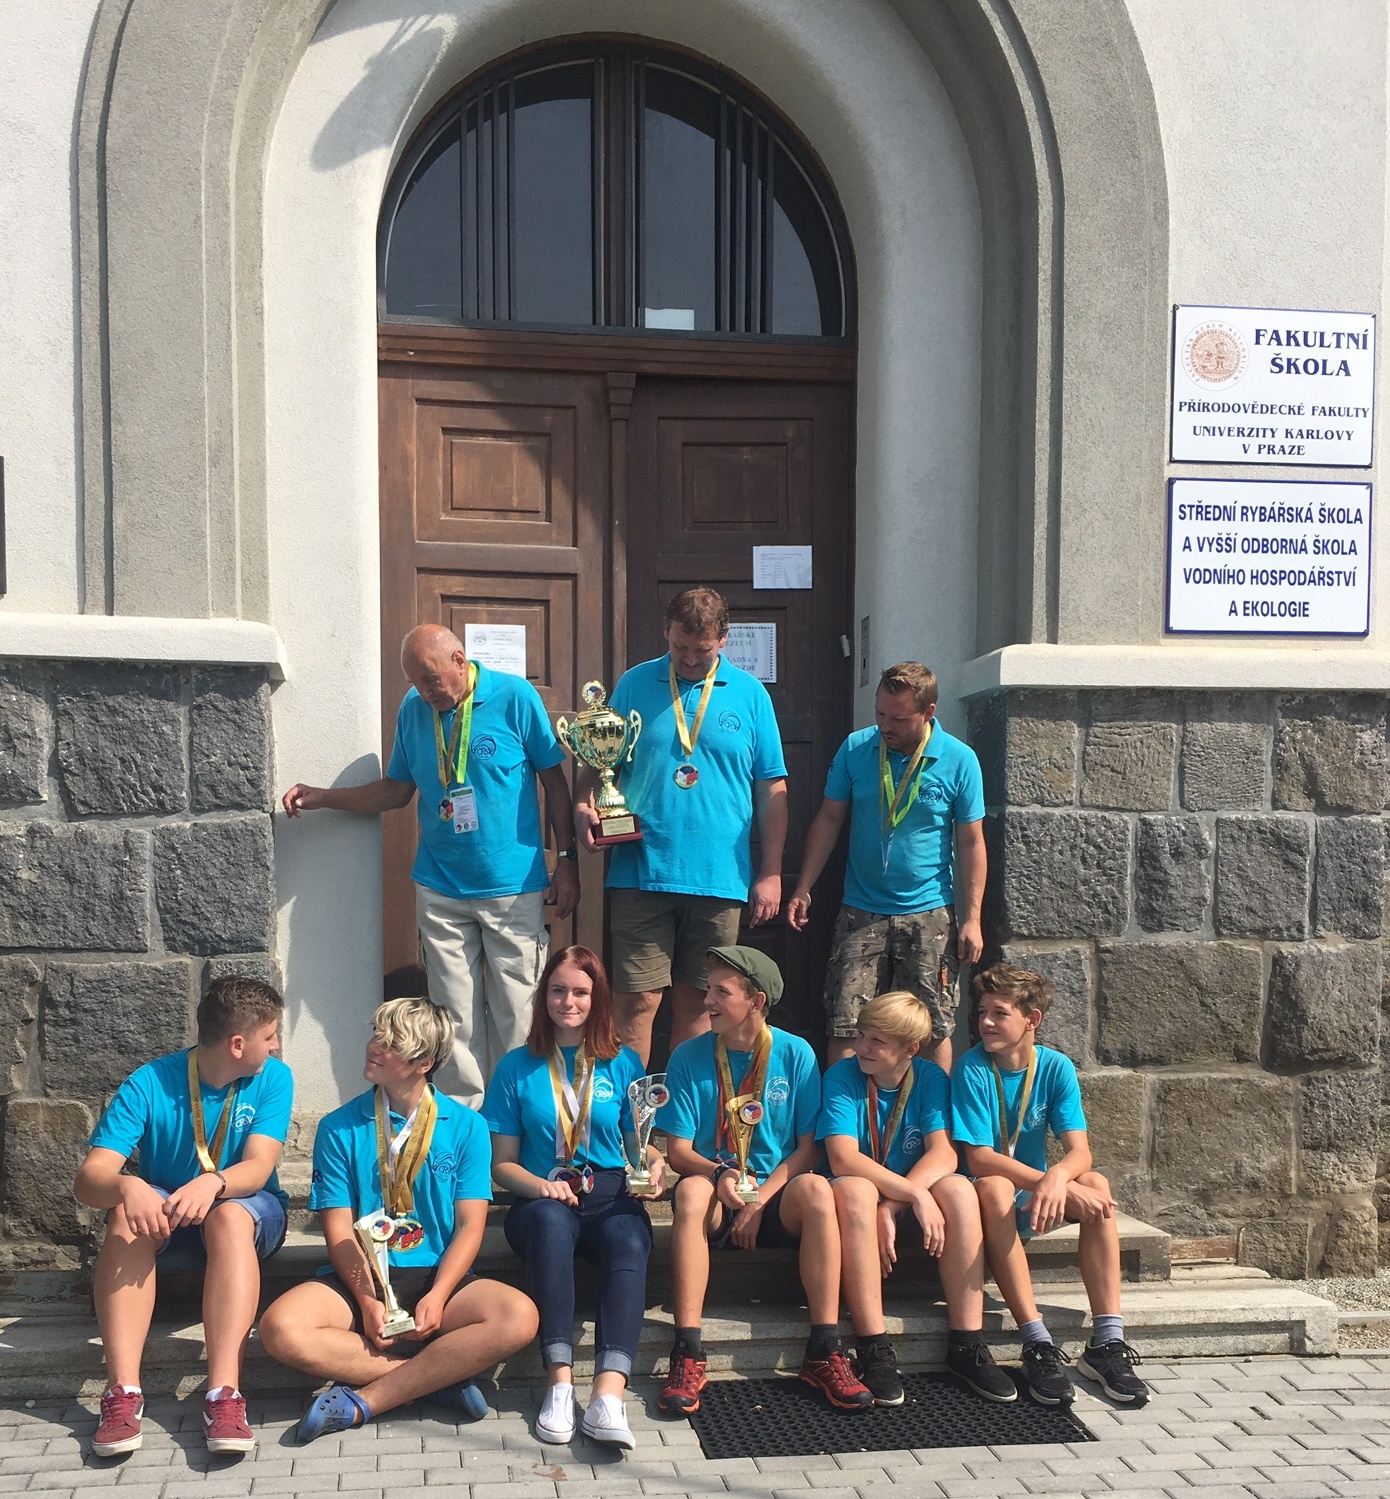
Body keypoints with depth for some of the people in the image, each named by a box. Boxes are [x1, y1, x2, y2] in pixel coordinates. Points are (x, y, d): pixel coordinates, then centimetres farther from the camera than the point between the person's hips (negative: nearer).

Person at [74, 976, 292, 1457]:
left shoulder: (273, 1079, -10)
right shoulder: (148, 1084, -14)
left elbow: (258, 1168, -22)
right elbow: (88, 1178, -23)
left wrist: (212, 1183, -45)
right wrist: (126, 1187, -47)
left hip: (249, 1210, 0)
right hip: (165, 1210, 1)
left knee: (230, 1218, -36)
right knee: (128, 1214, -33)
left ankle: (223, 1395, -46)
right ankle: (123, 1393, -38)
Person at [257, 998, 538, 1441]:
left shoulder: (466, 1127, 3)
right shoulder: (339, 1128, 4)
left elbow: (470, 1226, -1)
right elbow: (339, 1230, -2)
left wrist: (436, 1298, -17)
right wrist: (368, 1301, -17)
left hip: (438, 1277, 0)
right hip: (360, 1278, 1)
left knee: (520, 1317, -29)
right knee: (280, 1327, -29)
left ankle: (362, 1401, -23)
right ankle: (440, 1373, -19)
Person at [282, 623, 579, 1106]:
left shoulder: (515, 698, -7)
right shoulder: (413, 709, 5)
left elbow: (554, 781, -1)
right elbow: (397, 789, 15)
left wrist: (567, 861, -3)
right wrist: (320, 797, 6)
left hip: (514, 888, -3)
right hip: (440, 890, 3)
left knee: (516, 1017, 2)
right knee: (456, 1020, 6)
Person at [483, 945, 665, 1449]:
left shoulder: (624, 1064, 12)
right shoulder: (517, 1067, 9)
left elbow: (643, 1144, 14)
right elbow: (502, 1163, 9)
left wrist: (655, 1167, -10)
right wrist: (542, 1185, -12)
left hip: (611, 1197, 1)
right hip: (542, 1199, -1)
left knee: (630, 1240, -34)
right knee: (551, 1218, -37)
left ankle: (608, 1394, -48)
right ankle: (560, 1381, -42)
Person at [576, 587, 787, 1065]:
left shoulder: (750, 694, 6)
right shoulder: (634, 684, 6)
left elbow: (772, 789, 6)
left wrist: (770, 873, 2)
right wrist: (584, 806, -11)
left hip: (720, 878, 1)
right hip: (641, 872, -1)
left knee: (697, 1004, 10)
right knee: (637, 1001, -2)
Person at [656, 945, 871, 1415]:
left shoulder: (795, 1054, -1)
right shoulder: (689, 1057, -1)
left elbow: (808, 1148, -2)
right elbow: (677, 1151, -3)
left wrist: (761, 1199, -15)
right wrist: (720, 1175, -23)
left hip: (776, 1198, 0)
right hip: (717, 1198, 0)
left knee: (815, 1189, -33)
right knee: (691, 1191, -34)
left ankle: (824, 1354, -27)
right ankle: (687, 1355, -33)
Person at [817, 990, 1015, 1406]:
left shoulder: (930, 1078, -3)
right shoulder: (841, 1077, -10)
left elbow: (943, 1154, -16)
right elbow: (843, 1158, -23)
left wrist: (891, 1208, -30)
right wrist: (915, 1194, -32)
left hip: (915, 1198, 3)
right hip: (864, 1194, -2)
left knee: (958, 1189, -29)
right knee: (854, 1190, -37)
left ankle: (966, 1345, -23)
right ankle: (873, 1351, -34)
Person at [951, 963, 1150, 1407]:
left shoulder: (1056, 1068, -5)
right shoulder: (972, 1068, -13)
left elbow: (1079, 1151, -15)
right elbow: (979, 1157, -20)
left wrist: (1057, 1176, -39)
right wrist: (1047, 1181, -33)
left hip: (1035, 1198, 3)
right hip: (992, 1201, -3)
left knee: (1096, 1184, -26)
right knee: (994, 1189, -37)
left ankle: (1106, 1342, -25)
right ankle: (1037, 1344, -35)